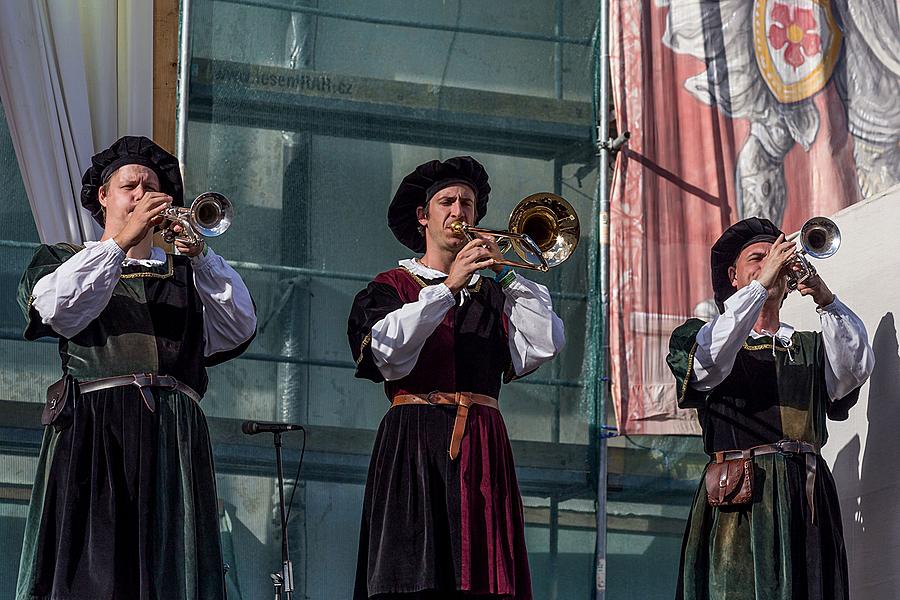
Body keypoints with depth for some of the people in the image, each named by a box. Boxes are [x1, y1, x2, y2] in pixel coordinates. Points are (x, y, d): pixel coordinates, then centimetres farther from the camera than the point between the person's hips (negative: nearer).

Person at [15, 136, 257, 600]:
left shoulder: (185, 274, 25)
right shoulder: (63, 260, 21)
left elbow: (238, 330, 7)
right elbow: (59, 312, -3)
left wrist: (199, 256, -5)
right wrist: (121, 240, -6)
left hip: (172, 437, 2)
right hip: (93, 430, -2)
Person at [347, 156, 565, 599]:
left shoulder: (491, 293, 19)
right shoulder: (392, 287, 11)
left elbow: (543, 346, 3)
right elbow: (388, 354, -10)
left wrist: (504, 275, 0)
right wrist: (448, 288, -12)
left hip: (482, 450, 3)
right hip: (414, 446, -3)